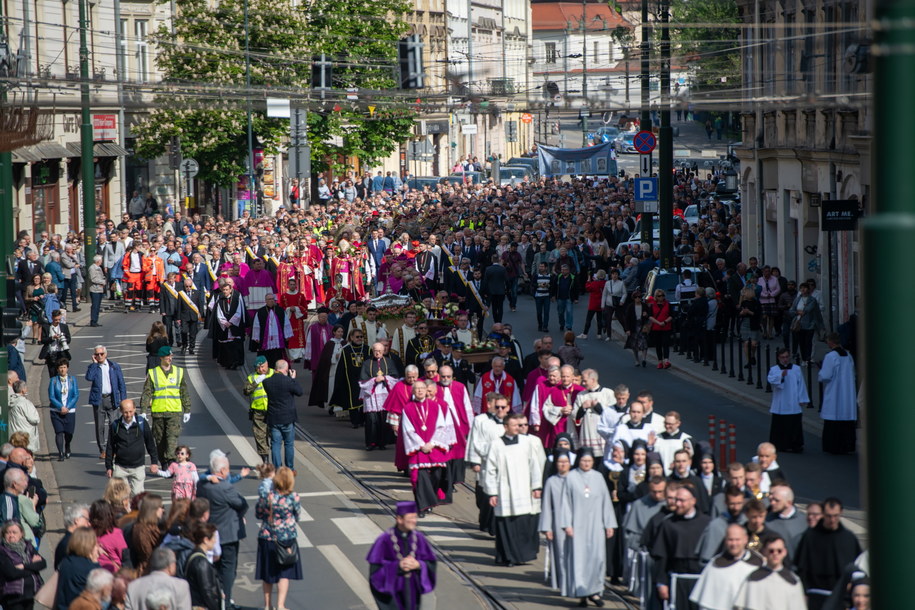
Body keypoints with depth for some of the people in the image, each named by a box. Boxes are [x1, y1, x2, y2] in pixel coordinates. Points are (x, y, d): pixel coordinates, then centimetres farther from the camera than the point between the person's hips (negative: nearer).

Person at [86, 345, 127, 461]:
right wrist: (94, 363, -8)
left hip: (112, 398, 0)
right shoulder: (93, 367, 6)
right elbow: (89, 377, -15)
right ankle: (102, 450, 6)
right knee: (100, 425, 0)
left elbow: (121, 384, 8)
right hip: (98, 400, 0)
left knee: (113, 424, -4)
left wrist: (123, 399, 1)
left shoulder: (114, 366, 7)